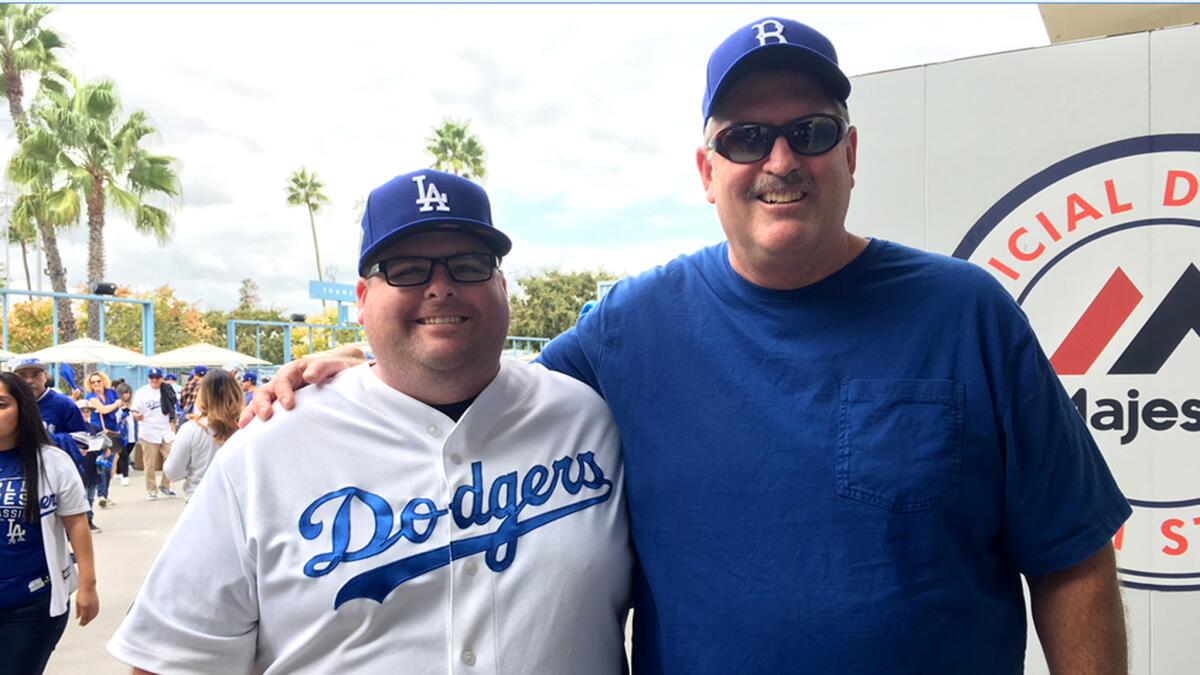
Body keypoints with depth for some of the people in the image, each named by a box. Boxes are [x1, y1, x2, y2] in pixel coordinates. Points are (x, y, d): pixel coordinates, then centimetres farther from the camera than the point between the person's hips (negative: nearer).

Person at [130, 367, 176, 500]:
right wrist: (137, 416, -30)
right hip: (149, 433, -4)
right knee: (150, 465, 3)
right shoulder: (142, 392, -6)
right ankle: (151, 490, 16)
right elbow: (135, 411, -10)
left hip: (166, 432, 4)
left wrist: (172, 425, 10)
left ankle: (164, 486, 19)